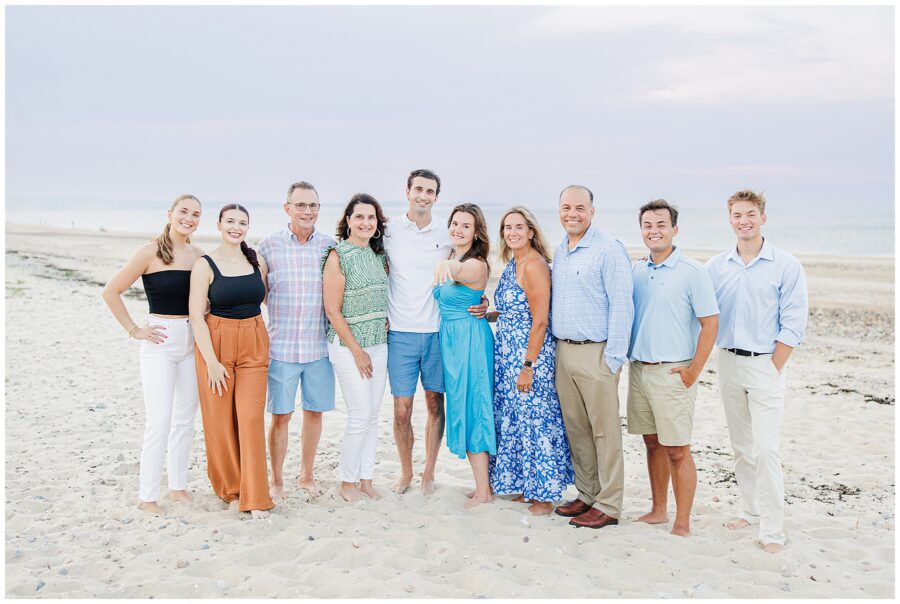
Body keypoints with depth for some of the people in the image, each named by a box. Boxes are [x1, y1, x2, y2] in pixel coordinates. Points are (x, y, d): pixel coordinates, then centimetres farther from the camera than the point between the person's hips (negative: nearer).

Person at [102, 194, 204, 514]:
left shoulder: (198, 255, 7)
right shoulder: (150, 252, -8)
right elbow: (111, 292, -5)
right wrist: (134, 329, -6)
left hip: (192, 341, 5)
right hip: (160, 342, -5)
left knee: (185, 419, 12)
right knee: (159, 422, -7)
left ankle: (178, 486, 25)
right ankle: (147, 496, 4)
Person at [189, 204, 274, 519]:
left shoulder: (257, 262, 6)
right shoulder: (205, 265, -5)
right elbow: (196, 316, -8)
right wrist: (211, 361, -13)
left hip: (254, 345, 2)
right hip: (216, 343, -2)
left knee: (251, 418, -3)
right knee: (219, 420, 3)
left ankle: (254, 497, 4)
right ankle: (228, 487, 23)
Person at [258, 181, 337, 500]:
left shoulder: (330, 245, 4)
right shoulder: (269, 245, -1)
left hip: (320, 346, 2)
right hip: (281, 346, -2)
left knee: (314, 412, 11)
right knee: (281, 416, 4)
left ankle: (307, 476, 28)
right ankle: (276, 481, 20)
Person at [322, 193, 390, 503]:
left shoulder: (379, 254, 9)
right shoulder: (338, 256, -10)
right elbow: (333, 311, -13)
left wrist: (384, 329, 3)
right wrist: (357, 351, -13)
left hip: (379, 343, 6)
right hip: (348, 344, -6)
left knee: (372, 415, 10)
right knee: (360, 416, -5)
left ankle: (366, 478, 21)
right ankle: (347, 481, 12)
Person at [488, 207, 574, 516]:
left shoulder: (534, 265, -16)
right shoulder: (512, 263, 12)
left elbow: (540, 321, -19)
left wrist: (528, 366, -20)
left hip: (531, 354, -9)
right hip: (508, 355, 9)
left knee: (535, 421, -1)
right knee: (514, 420, 15)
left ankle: (544, 494, 12)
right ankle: (526, 485, 28)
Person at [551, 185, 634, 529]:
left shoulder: (609, 250, -9)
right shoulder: (559, 253, 15)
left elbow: (622, 306, -12)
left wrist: (613, 358, -15)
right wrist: (555, 346, 15)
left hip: (595, 353, -7)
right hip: (563, 352, 8)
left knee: (604, 431, -1)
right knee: (575, 428, 12)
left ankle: (608, 505, 7)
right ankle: (587, 494, 24)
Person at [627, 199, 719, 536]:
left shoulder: (692, 272, -7)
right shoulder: (635, 271, 10)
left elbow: (710, 324, -9)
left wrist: (693, 371, -12)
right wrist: (626, 359, 9)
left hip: (673, 373, -6)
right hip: (638, 369, 6)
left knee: (677, 451, -1)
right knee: (653, 444, 15)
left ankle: (682, 525, 8)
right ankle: (658, 511, 28)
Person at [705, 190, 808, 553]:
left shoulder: (786, 266, -6)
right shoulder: (716, 266, 4)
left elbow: (793, 325, -8)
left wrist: (773, 369, -10)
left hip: (766, 364, -4)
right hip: (728, 362, 4)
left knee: (765, 448, -9)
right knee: (741, 445, 13)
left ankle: (772, 529, -2)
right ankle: (752, 510, 27)